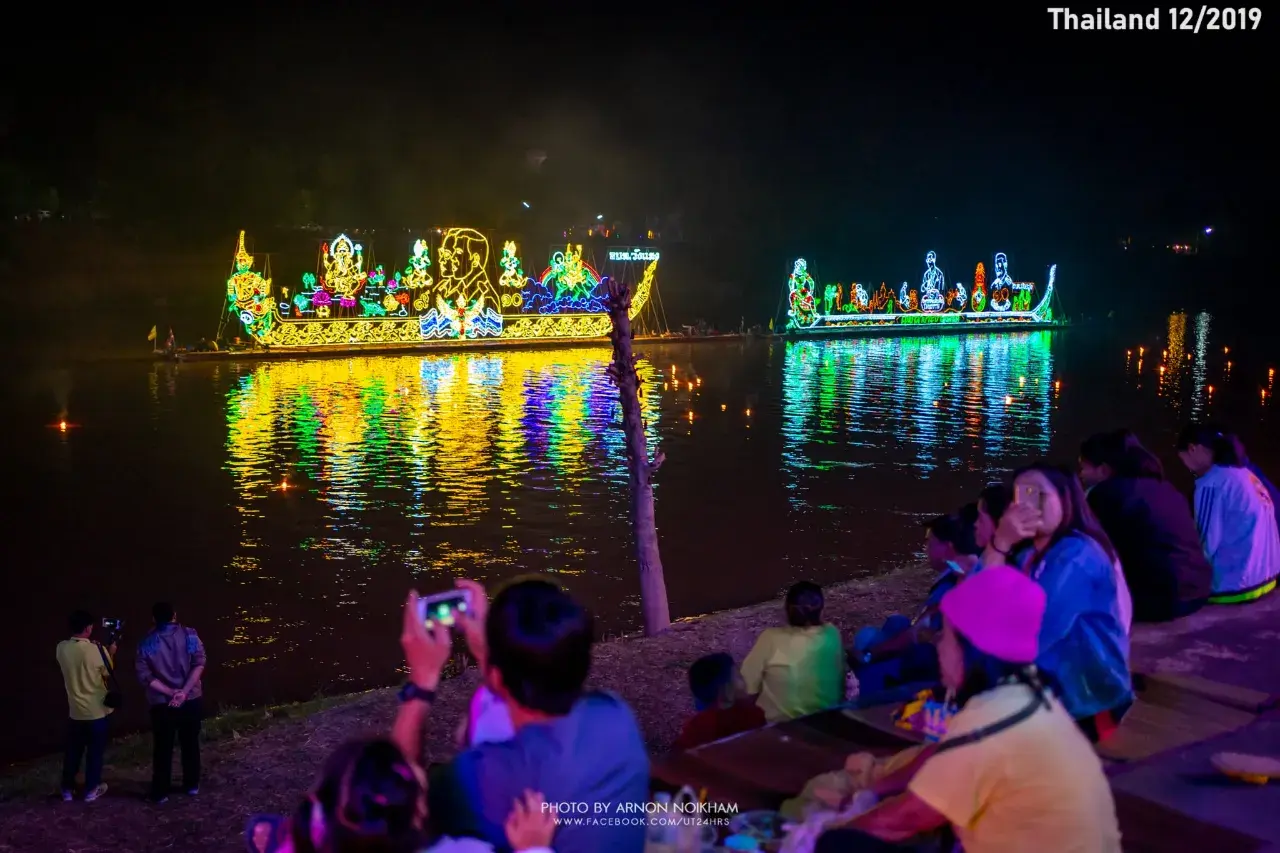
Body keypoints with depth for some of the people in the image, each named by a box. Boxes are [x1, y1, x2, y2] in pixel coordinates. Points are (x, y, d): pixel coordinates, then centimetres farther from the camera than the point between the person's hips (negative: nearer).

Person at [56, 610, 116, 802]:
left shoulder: (61, 648, -7)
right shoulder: (97, 650, -19)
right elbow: (108, 673, -5)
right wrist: (111, 653, 8)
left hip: (75, 710, 4)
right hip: (97, 710, -3)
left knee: (73, 750, 16)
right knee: (95, 750, 10)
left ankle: (67, 789, 25)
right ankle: (91, 789, 19)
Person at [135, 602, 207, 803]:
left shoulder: (147, 642, -3)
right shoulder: (189, 634, -4)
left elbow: (144, 676, -10)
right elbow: (199, 664, -13)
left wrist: (170, 692, -13)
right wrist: (184, 691, -17)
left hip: (162, 703, -1)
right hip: (191, 699, 1)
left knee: (162, 748, 10)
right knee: (190, 744, 15)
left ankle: (160, 792, 16)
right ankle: (192, 785, 25)